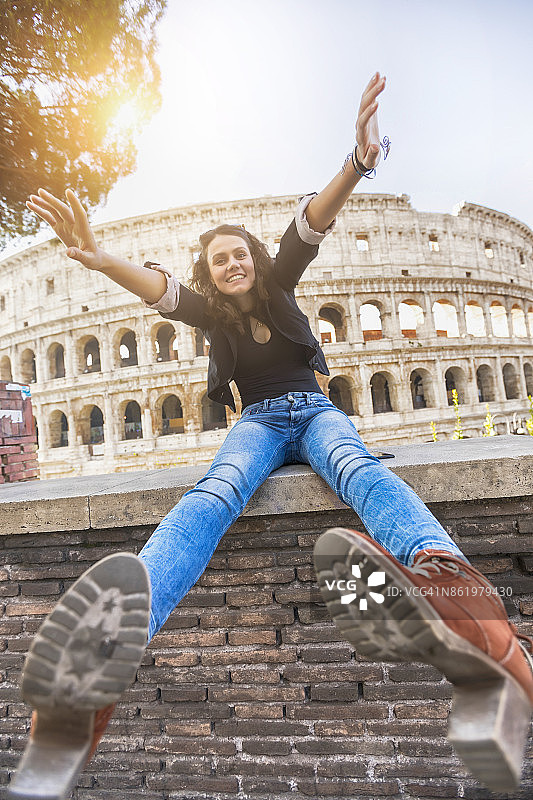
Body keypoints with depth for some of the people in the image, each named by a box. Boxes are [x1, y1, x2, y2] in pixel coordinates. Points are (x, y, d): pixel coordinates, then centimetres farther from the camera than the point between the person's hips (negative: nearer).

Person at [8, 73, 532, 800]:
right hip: (258, 422, 0)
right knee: (214, 492, -36)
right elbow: (160, 288, -10)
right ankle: (112, 634, -63)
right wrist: (101, 260, -30)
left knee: (359, 469, -37)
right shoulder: (209, 312, 11)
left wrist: (358, 160, -22)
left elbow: (309, 226, -5)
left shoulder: (277, 286, 12)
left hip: (314, 410, 1)